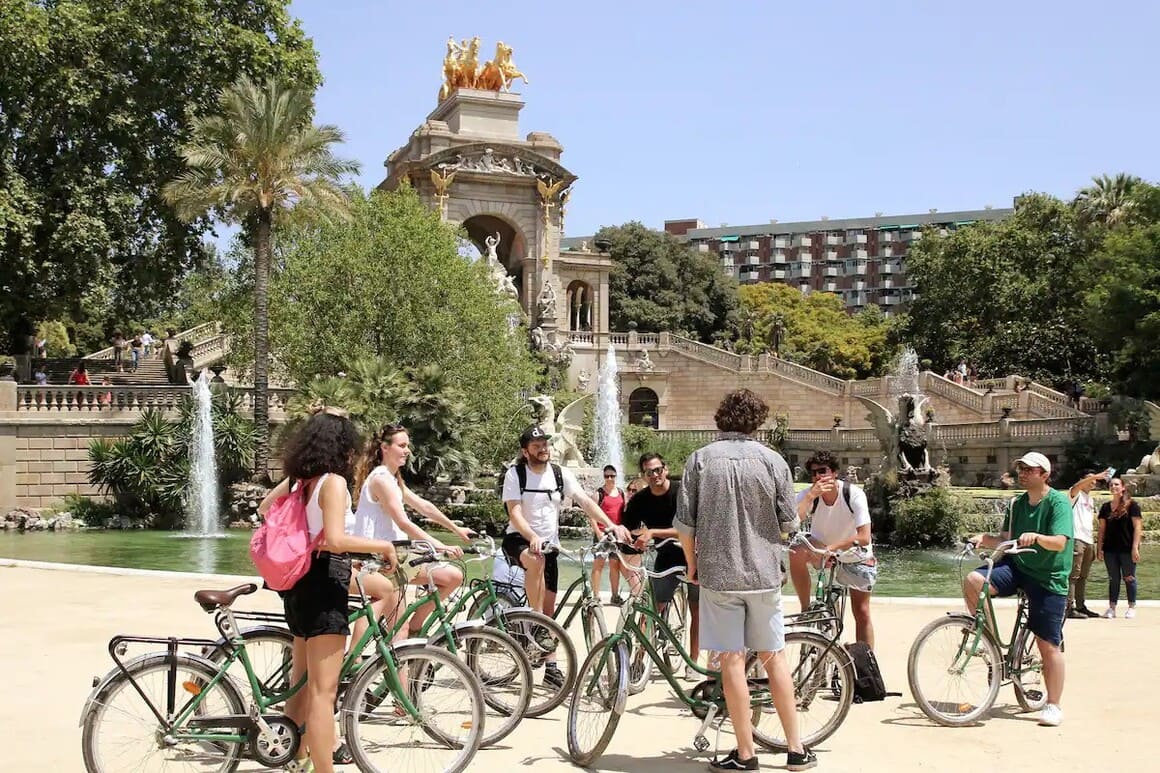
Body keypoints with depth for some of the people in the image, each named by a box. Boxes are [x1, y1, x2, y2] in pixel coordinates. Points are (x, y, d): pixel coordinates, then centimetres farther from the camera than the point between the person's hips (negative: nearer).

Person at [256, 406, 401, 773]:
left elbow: (265, 507, 21)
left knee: (302, 679, 21)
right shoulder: (333, 481, -18)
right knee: (323, 689, -6)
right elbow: (335, 540, -27)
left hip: (300, 580, 9)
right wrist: (384, 544, -18)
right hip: (323, 583, -9)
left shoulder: (298, 478, 6)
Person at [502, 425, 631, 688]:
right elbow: (514, 512, -19)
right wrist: (532, 537, -38)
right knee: (536, 560, -39)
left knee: (549, 607, 4)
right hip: (518, 540, -4)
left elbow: (585, 501, -9)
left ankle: (550, 665, 13)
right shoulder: (515, 474, -9)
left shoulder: (560, 474, 0)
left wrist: (611, 524, -25)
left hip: (549, 544, 4)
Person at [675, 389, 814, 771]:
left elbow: (684, 522, -5)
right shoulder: (773, 460, -3)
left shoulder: (701, 459, -5)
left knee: (732, 660, 3)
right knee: (774, 657, 12)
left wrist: (691, 563, 10)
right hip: (764, 574, 2)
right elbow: (789, 523, 0)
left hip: (717, 574, -2)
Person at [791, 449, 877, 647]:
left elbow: (864, 537, -32)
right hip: (821, 548, 1)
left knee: (861, 612, -2)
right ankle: (806, 610, -18)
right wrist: (811, 496, -45)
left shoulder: (854, 494, -25)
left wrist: (833, 547, -43)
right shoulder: (808, 495, -20)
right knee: (796, 553, -31)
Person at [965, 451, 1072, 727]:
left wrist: (1036, 537, -40)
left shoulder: (1058, 502, -11)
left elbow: (1060, 542, -22)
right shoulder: (1016, 503, 8)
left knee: (1048, 645, -2)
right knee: (973, 581, -23)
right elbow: (1006, 539, 8)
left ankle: (1053, 706, 12)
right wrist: (984, 539, -11)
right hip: (1017, 566, 5)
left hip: (1048, 578, -5)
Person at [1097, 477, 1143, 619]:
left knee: (1129, 578, 5)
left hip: (1127, 549, -4)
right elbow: (1102, 529, 11)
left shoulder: (1131, 505, -3)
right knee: (1113, 579, 8)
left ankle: (1131, 607, 14)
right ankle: (1112, 608, 13)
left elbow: (1137, 527, -6)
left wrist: (1135, 547, -13)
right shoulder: (1105, 507, 9)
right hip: (1110, 549, 4)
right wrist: (1100, 548, 5)